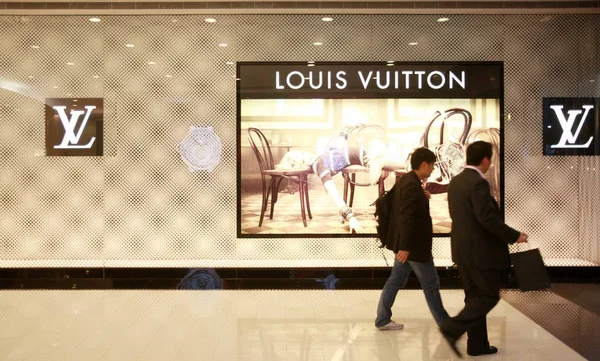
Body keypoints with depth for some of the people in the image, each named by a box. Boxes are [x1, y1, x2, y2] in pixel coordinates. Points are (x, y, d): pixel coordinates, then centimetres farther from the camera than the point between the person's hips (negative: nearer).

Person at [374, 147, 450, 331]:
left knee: (396, 281, 14)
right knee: (431, 284, 4)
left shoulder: (405, 180, 10)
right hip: (413, 245, -10)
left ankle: (382, 319, 21)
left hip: (407, 244, 10)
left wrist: (423, 198, 7)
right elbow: (406, 218, -26)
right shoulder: (412, 185, -21)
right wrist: (405, 246, -26)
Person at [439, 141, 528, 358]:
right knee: (489, 295, 3)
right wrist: (514, 236, -13)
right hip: (480, 250, -9)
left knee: (475, 296, 14)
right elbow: (487, 218, -24)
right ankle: (452, 328, -6)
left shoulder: (455, 182, 10)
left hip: (463, 249, 9)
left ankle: (477, 344, 20)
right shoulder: (478, 183, -18)